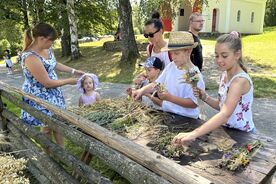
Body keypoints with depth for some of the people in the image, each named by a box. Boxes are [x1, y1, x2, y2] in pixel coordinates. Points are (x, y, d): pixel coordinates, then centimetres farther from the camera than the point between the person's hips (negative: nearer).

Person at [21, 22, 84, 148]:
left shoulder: (47, 49, -4)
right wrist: (69, 81, -14)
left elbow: (55, 64, 16)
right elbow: (47, 83, -25)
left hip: (53, 93, 8)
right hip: (40, 97, -8)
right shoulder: (31, 57, -30)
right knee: (47, 127, 8)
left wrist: (73, 71, 8)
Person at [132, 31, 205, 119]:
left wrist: (170, 98, -25)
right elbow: (157, 83, 7)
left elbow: (194, 103, -18)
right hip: (167, 113, 5)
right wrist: (142, 90, -9)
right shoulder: (170, 66, 3)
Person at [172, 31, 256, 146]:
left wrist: (194, 134, -47)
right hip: (226, 130, 6)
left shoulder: (240, 80, -24)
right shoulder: (224, 74, 0)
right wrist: (205, 97, -10)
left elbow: (225, 114, -37)